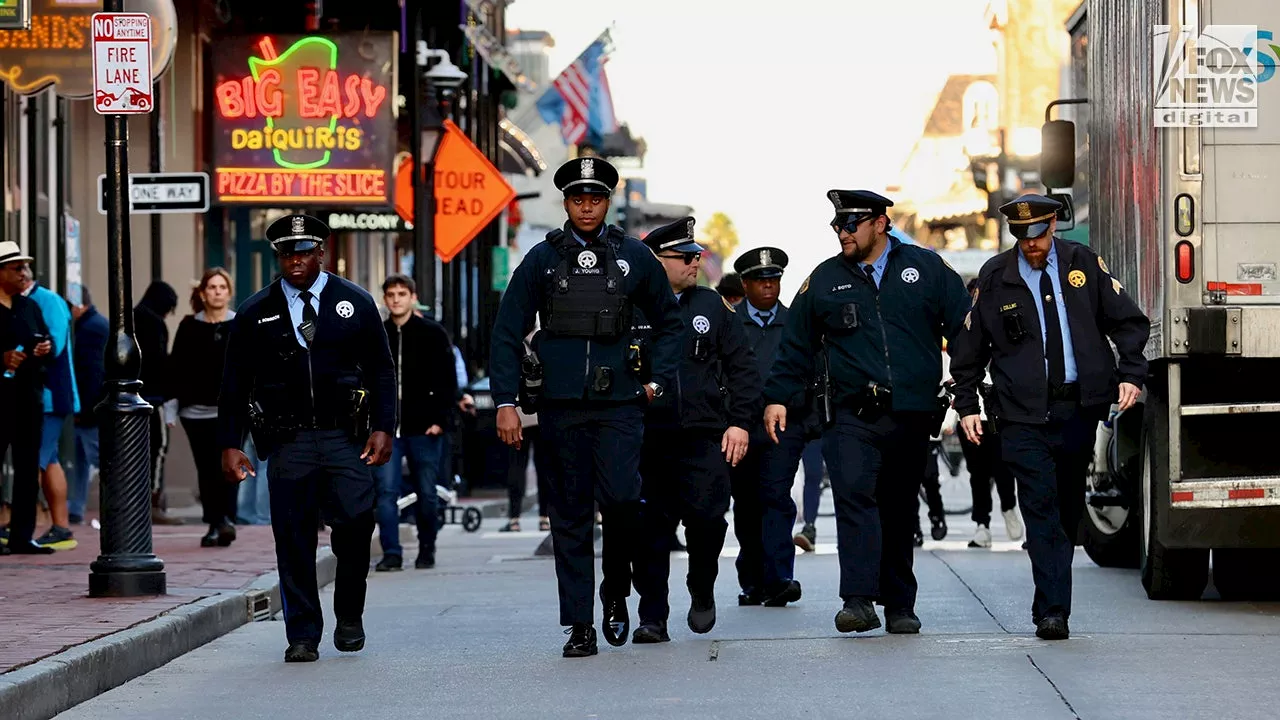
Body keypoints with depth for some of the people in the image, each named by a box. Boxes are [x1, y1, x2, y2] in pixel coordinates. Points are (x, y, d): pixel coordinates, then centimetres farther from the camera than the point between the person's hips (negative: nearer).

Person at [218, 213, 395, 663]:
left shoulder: (355, 304, 8)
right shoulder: (255, 313, 8)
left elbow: (381, 370, 9)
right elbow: (235, 384, 10)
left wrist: (382, 428, -2)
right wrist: (230, 445, 3)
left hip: (346, 439, -1)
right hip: (287, 444, 1)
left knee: (355, 523, -12)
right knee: (293, 539, -1)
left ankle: (349, 615, 11)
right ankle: (303, 635, 7)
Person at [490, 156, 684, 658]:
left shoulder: (634, 257, 8)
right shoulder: (543, 259, 6)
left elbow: (669, 321, 19)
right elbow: (507, 334, 6)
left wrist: (658, 380, 8)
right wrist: (505, 401, -2)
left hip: (618, 404, -1)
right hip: (560, 405, 1)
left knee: (620, 498, -17)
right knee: (570, 516, 2)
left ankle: (616, 591, 10)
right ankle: (579, 626, 7)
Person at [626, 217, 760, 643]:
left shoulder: (713, 306, 12)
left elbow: (743, 367, 11)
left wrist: (739, 422, 2)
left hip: (705, 438, 1)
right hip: (647, 442, -1)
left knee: (706, 518, -11)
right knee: (650, 531, -1)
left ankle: (702, 592, 16)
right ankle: (653, 619, 9)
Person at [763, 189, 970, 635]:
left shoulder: (927, 268, 6)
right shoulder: (825, 280, 10)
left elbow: (965, 327, 6)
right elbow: (797, 346, 15)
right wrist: (777, 397, 9)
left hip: (913, 414, 1)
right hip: (853, 415, 0)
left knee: (900, 511, 9)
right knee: (855, 496, -19)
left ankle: (899, 606, 18)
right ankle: (859, 601, -26)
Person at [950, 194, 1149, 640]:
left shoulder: (1084, 264, 5)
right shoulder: (995, 278, 3)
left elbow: (1127, 321, 10)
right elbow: (968, 348, 11)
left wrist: (1131, 374, -4)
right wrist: (967, 405, 5)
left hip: (1080, 408, 2)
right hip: (1023, 414, -2)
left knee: (1068, 508, 9)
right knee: (1041, 506, -13)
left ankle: (1049, 606, 21)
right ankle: (1054, 612, -17)